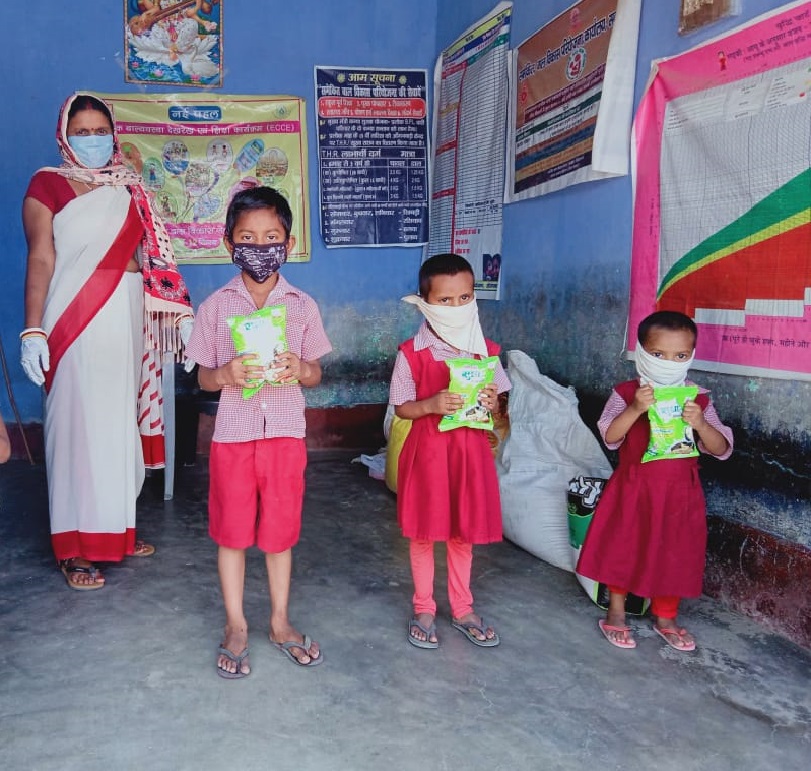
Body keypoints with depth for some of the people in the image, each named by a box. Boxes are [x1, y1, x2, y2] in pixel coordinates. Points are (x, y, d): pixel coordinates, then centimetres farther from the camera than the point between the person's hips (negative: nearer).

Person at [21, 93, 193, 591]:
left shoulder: (129, 189, 13)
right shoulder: (48, 185, -1)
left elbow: (150, 256, 12)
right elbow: (41, 260, -8)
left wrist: (179, 313, 6)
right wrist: (33, 329, -15)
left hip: (127, 320, 5)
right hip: (76, 321, -5)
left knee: (122, 422, 11)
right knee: (80, 425, -2)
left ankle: (116, 527, 25)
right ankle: (74, 547, 8)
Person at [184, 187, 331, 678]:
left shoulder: (303, 305, 1)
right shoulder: (216, 306, 0)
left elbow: (316, 375, 6)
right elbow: (204, 378, 3)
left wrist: (301, 369, -17)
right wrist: (227, 373, -19)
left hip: (286, 434, 0)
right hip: (232, 434, 0)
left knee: (281, 531, 11)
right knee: (232, 532, 9)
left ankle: (280, 621, 30)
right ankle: (236, 627, 27)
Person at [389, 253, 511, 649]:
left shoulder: (485, 351, -1)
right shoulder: (411, 353, -10)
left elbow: (495, 403, 9)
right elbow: (401, 408, -5)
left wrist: (491, 402, -14)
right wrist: (432, 404, -23)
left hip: (470, 448, 2)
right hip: (427, 450, -2)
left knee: (463, 531, 15)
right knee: (423, 531, 10)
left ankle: (462, 608, 32)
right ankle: (423, 609, 28)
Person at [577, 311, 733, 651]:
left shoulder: (699, 399, -1)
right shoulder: (626, 393, -7)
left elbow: (721, 449, -3)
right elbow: (610, 437, -16)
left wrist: (700, 423, -21)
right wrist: (635, 409, -28)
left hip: (679, 492, 2)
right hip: (633, 488, -2)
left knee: (675, 554, 11)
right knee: (624, 547, 8)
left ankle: (665, 618, 32)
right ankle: (616, 614, 27)